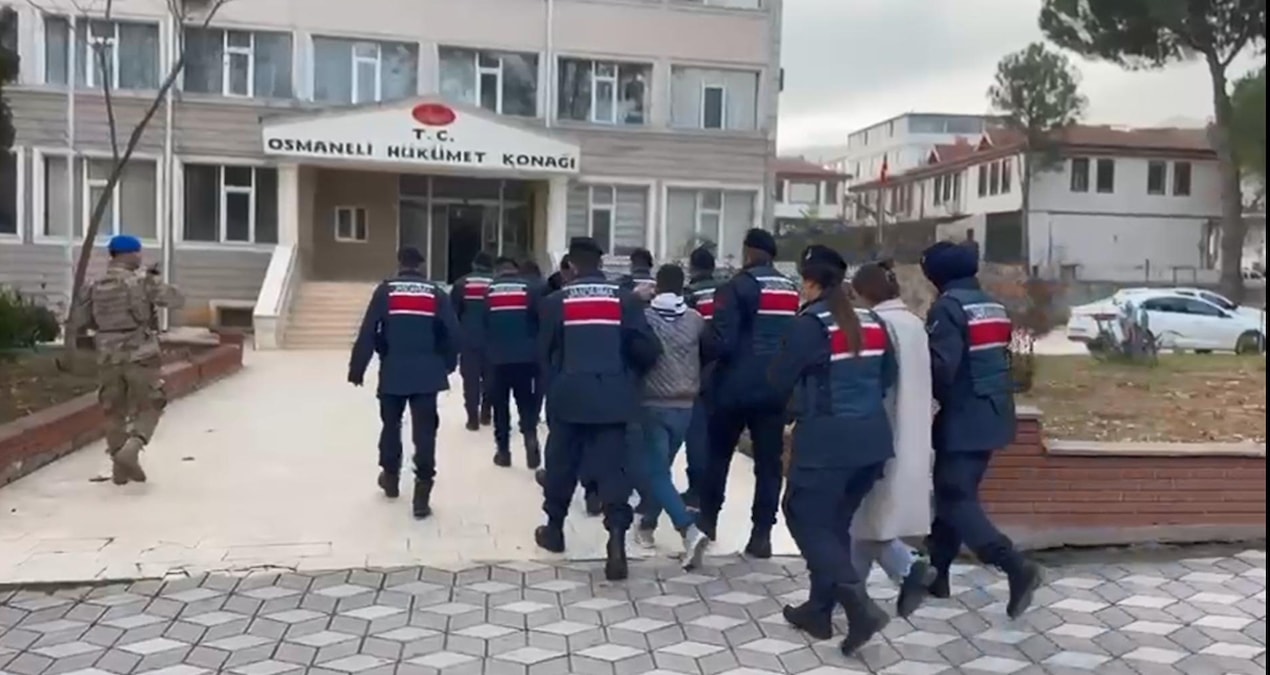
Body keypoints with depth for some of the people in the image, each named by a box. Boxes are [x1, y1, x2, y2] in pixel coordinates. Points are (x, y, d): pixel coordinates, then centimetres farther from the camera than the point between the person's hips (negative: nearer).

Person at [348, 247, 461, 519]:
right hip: (426, 374, 0)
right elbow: (453, 333, 1)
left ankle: (390, 477, 35)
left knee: (391, 425, 20)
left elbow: (368, 332, -5)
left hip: (392, 372, 0)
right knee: (424, 431, -1)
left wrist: (357, 368, 2)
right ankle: (422, 494, -6)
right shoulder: (436, 292, 4)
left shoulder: (385, 290, 0)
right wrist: (448, 364, 15)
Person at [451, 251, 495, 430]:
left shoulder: (462, 283, -1)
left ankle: (473, 418, -1)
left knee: (471, 378, 2)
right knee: (489, 377, 15)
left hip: (468, 340, -1)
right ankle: (485, 414, 21)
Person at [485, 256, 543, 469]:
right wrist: (537, 349, 10)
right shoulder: (529, 287, -1)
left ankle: (503, 450, 13)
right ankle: (530, 437, -15)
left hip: (497, 358, 1)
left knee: (500, 404, 11)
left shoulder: (489, 290, 3)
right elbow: (540, 320, -1)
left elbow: (482, 324, 6)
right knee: (526, 401, 8)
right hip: (525, 357, 0)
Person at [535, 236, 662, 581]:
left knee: (561, 464, 16)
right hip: (612, 397, 0)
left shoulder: (556, 301, -2)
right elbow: (647, 348, -6)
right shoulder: (624, 299, -1)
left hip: (569, 396, 0)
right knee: (612, 467, -1)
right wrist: (633, 375, 13)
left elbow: (544, 351, 4)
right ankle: (616, 541, -13)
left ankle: (554, 529, 30)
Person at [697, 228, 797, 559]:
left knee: (718, 454, 14)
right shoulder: (793, 291, 10)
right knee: (768, 461, 6)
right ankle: (762, 533, 5)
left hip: (736, 385, -4)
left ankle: (708, 519, 24)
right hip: (775, 388, 4)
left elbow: (723, 341, -17)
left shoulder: (738, 287, -10)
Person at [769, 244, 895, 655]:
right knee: (835, 522, 16)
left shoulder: (810, 324, -11)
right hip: (871, 437, 7)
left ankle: (859, 605, -10)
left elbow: (779, 381, -6)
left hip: (826, 440, -7)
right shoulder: (871, 323, 7)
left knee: (806, 519, 3)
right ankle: (819, 610, 23)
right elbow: (888, 377, 15)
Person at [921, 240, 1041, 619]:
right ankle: (937, 572, 25)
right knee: (955, 492, 17)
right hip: (992, 416, 9)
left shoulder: (948, 307, -14)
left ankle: (1016, 567, -15)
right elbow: (998, 362, 17)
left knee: (956, 499, -4)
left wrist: (932, 396, -5)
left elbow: (940, 367, -22)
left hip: (963, 420, -9)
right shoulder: (994, 307, 13)